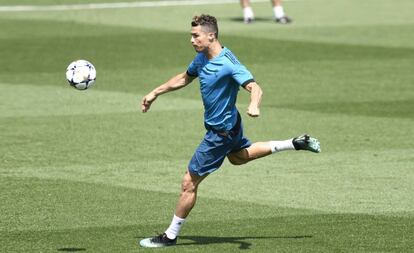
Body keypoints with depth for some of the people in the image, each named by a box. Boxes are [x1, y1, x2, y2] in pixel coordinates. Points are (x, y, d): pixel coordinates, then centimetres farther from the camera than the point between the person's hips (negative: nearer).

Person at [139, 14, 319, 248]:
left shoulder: (228, 64, -30)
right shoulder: (202, 58, -3)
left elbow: (255, 88, -39)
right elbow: (184, 79, 16)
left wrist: (254, 106, -60)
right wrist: (155, 93, 18)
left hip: (220, 132, -10)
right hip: (230, 124, 10)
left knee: (189, 184, -3)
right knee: (239, 156, 37)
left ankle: (170, 236, 9)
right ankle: (296, 144, 37)